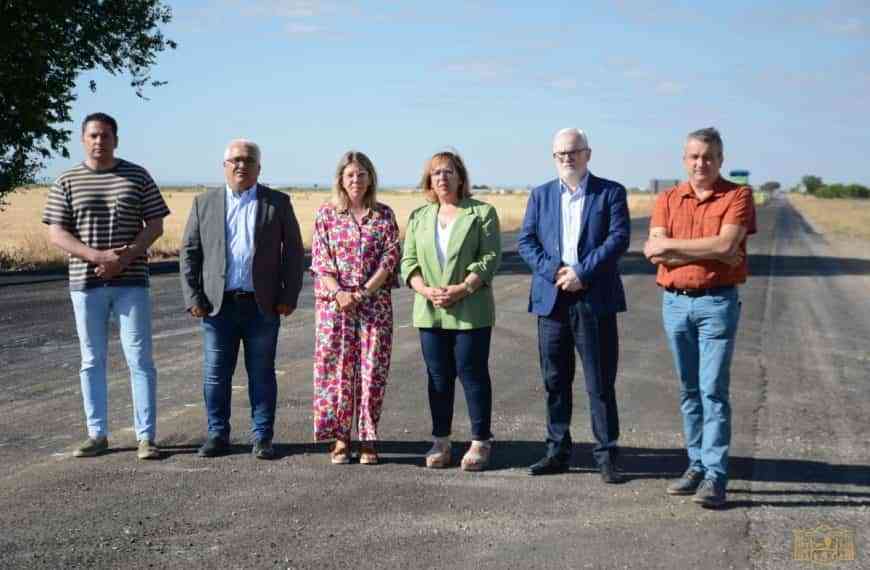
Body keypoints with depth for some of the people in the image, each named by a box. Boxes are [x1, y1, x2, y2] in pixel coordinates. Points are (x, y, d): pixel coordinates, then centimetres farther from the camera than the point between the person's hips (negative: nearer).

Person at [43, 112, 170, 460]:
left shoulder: (137, 177, 5)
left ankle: (146, 437, 2)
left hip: (131, 281, -1)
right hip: (85, 283, 1)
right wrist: (98, 256, -15)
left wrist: (126, 257, -13)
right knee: (92, 360, 7)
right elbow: (56, 234, -1)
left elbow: (155, 225, 3)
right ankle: (97, 435, 16)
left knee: (139, 359, -3)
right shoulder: (67, 182, 5)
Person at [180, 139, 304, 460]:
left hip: (262, 305, -1)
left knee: (261, 374, 5)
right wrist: (193, 297, 0)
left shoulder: (278, 203, 5)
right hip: (218, 304, 1)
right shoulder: (204, 203, 8)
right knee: (216, 374, 5)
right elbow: (189, 252, 8)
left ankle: (262, 438, 14)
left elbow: (293, 252, 5)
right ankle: (218, 435, 16)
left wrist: (289, 296, -3)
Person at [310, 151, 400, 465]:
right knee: (336, 368, 1)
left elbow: (390, 258, -1)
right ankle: (340, 438, 10)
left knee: (372, 369, 0)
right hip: (333, 302, 0)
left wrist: (364, 292, -12)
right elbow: (320, 261, 1)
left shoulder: (384, 215, 6)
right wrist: (339, 293, -13)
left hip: (375, 303, 0)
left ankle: (368, 439, 8)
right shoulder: (326, 214, 6)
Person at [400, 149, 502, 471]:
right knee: (438, 377, 8)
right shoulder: (418, 217, 14)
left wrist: (462, 289, -16)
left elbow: (490, 258, -5)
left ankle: (480, 442, 9)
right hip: (430, 312, 4)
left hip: (471, 311, -4)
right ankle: (441, 442, 16)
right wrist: (427, 291, -10)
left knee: (472, 373, 0)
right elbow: (409, 261, 8)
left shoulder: (482, 212, 2)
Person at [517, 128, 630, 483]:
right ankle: (558, 451, 18)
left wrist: (581, 273, -14)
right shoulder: (541, 195, 13)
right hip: (551, 299, 3)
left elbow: (618, 238, -7)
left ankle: (606, 456, 7)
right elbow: (526, 241, 5)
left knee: (600, 383, 0)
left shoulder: (611, 192, 4)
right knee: (555, 382, 9)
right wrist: (554, 271, -10)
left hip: (595, 300, -3)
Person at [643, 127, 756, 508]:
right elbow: (655, 251, -7)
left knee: (713, 390, -7)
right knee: (689, 390, 11)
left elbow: (726, 244, -17)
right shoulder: (668, 200, 7)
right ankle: (697, 465, 21)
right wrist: (710, 253, -13)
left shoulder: (738, 196, -2)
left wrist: (671, 246, -10)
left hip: (718, 302, -4)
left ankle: (715, 477, -5)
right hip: (675, 302, 4)